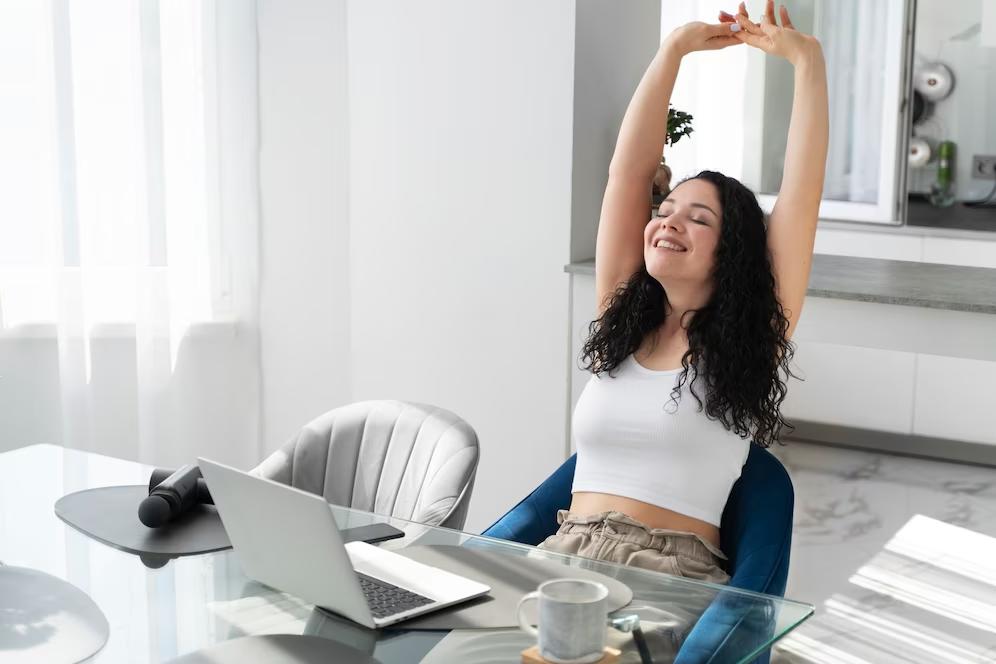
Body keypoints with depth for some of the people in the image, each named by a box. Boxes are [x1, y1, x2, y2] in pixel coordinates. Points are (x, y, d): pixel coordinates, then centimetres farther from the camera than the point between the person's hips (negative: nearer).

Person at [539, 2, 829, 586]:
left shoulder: (751, 342, 5)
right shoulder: (622, 321, 14)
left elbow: (802, 192, -1)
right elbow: (628, 171, 10)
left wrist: (807, 58, 0)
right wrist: (675, 49, 9)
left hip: (674, 575, -3)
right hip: (564, 554, 3)